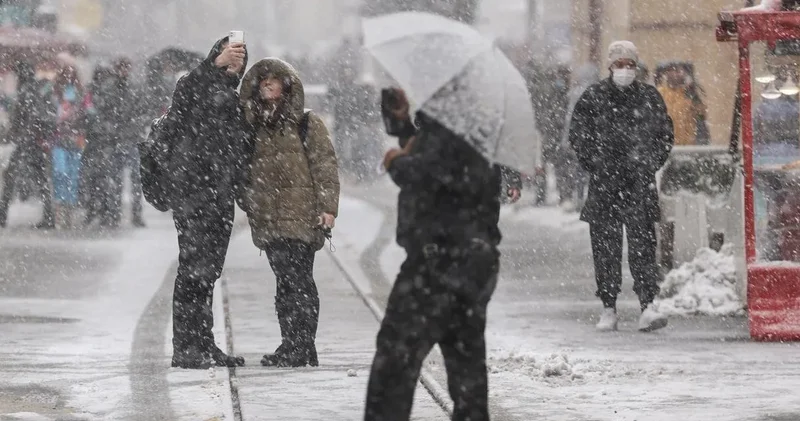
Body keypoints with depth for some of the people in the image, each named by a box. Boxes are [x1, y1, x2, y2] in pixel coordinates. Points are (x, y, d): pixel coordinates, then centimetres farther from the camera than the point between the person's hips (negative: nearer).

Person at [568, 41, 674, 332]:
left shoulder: (650, 98, 11)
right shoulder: (593, 98, 6)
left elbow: (665, 136, 17)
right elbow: (578, 136, 6)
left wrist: (650, 166, 5)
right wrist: (597, 167, -3)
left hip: (640, 184, 0)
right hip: (604, 185, 0)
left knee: (642, 242, -9)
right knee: (605, 246, 1)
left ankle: (647, 307, -14)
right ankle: (609, 309, 8)